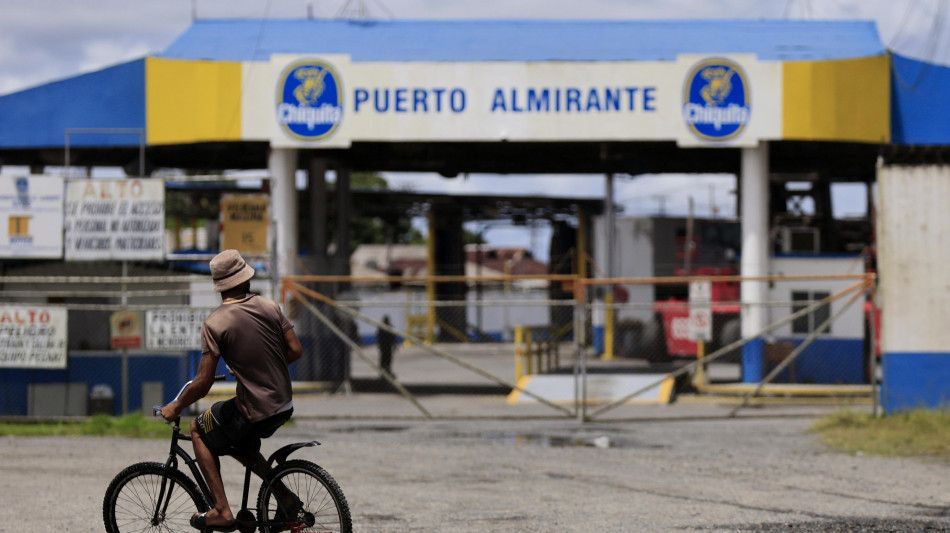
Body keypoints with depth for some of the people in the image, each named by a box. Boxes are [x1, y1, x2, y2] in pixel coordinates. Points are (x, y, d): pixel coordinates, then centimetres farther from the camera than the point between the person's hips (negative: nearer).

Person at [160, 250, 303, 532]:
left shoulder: (214, 323, -14)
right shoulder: (269, 307, 1)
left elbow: (203, 384, -15)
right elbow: (296, 351, 3)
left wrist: (175, 408, 2)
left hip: (254, 413, -6)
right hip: (284, 406, 6)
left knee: (199, 430, 19)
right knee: (234, 441, 31)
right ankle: (284, 496, 22)